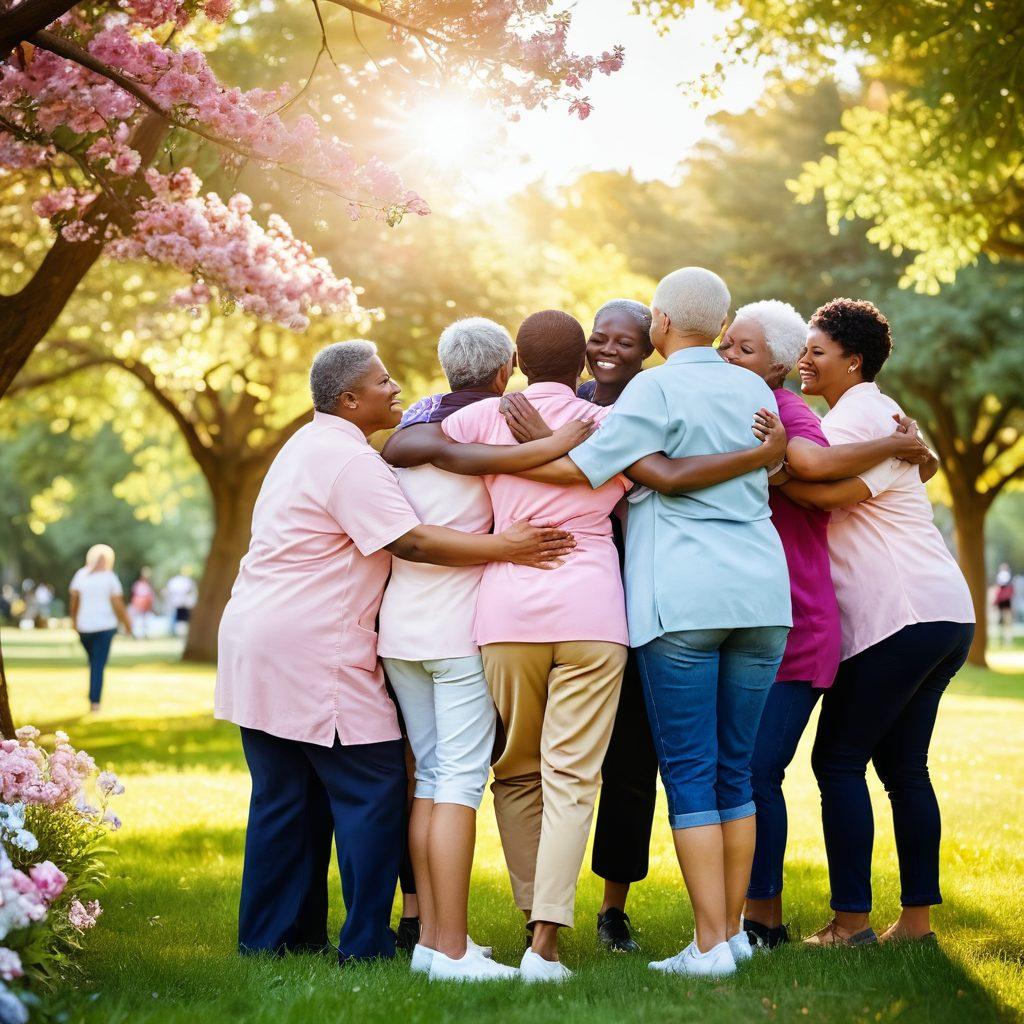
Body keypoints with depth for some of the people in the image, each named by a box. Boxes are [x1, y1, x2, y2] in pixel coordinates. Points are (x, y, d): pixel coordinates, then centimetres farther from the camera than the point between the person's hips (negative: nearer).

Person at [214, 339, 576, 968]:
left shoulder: (311, 445, 19)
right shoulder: (351, 458, -13)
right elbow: (409, 541, -21)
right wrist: (503, 547, -22)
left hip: (261, 639, 10)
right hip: (310, 650, -10)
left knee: (287, 795, 13)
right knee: (374, 786, -3)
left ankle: (272, 935, 17)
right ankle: (366, 942, 0)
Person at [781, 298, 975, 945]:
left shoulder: (859, 413, -7)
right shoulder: (877, 416, 25)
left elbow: (833, 490, -24)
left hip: (900, 617, -10)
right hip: (943, 615, 10)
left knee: (839, 760, -5)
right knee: (903, 766, 11)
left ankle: (851, 921, -4)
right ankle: (917, 919, 12)